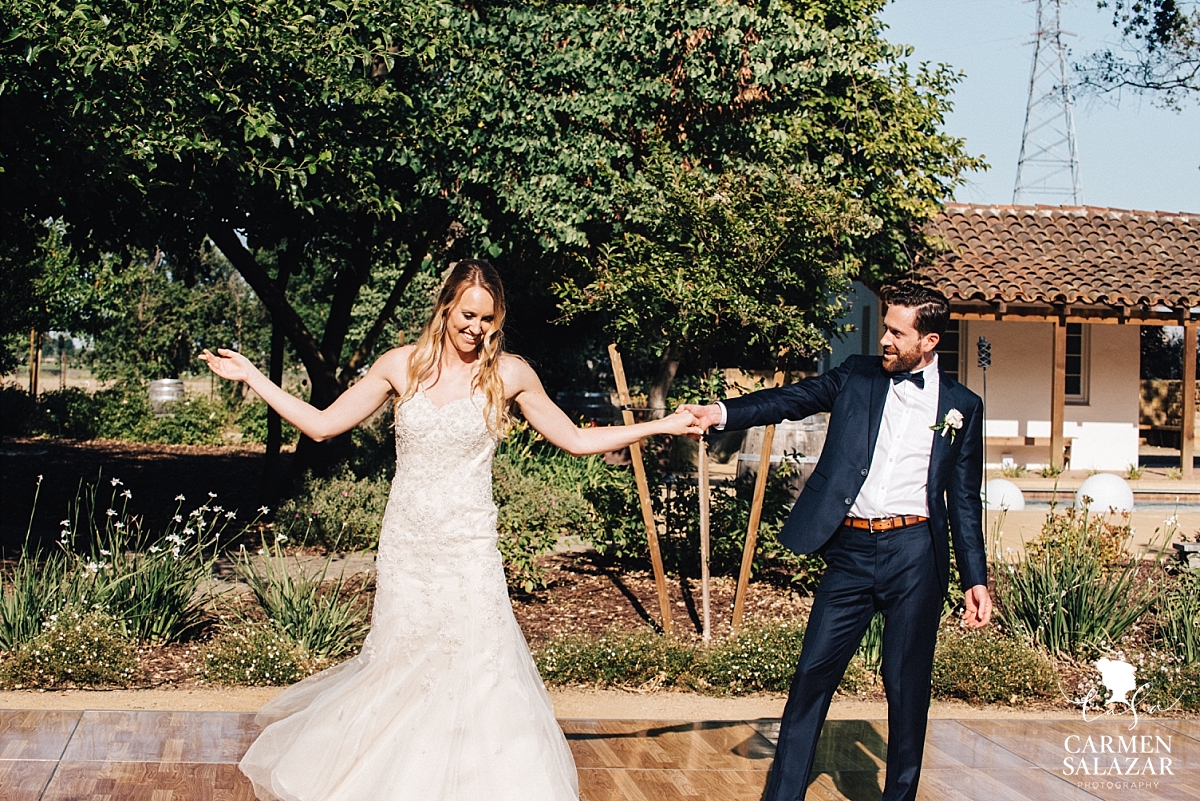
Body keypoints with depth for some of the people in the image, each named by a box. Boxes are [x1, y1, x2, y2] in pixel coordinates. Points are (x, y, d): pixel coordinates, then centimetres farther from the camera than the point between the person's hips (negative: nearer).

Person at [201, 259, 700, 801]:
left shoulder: (509, 374, -1)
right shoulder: (401, 365, 2)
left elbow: (578, 441, 6)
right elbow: (322, 425, 6)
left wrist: (664, 426, 2)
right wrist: (251, 377, 5)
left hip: (468, 547, -1)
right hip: (405, 543, 2)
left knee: (477, 665, -4)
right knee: (398, 662, 7)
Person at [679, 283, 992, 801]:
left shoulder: (961, 406, 8)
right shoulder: (857, 377, 9)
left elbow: (964, 501, 10)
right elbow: (791, 399, -2)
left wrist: (975, 580, 7)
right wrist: (722, 413, -19)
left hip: (914, 554, -1)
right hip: (850, 552, 1)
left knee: (907, 687, 5)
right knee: (813, 672, 1)